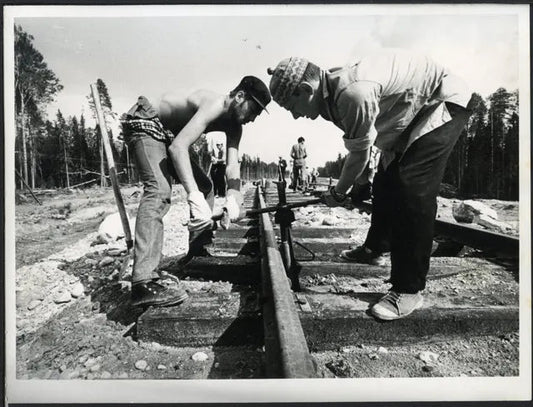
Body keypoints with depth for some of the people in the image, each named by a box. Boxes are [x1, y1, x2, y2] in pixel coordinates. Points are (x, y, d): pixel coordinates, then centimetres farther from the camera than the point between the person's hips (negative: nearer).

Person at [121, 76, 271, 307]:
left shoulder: (234, 126, -1)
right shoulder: (214, 105, -29)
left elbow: (233, 164, -13)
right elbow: (178, 147, -41)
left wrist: (232, 197, -32)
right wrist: (195, 197, -50)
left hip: (168, 135, 10)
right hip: (145, 124, -10)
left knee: (205, 186, 11)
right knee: (159, 190, -30)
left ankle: (197, 251, 22)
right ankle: (143, 284, -37)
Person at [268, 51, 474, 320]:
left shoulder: (352, 92, -35)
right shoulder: (334, 90, -6)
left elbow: (360, 155, -23)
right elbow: (358, 149, 1)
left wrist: (338, 193, -9)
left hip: (443, 102, -9)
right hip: (413, 112, 9)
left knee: (412, 190, -20)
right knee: (385, 183, 11)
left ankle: (409, 290, -12)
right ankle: (372, 248, 32)